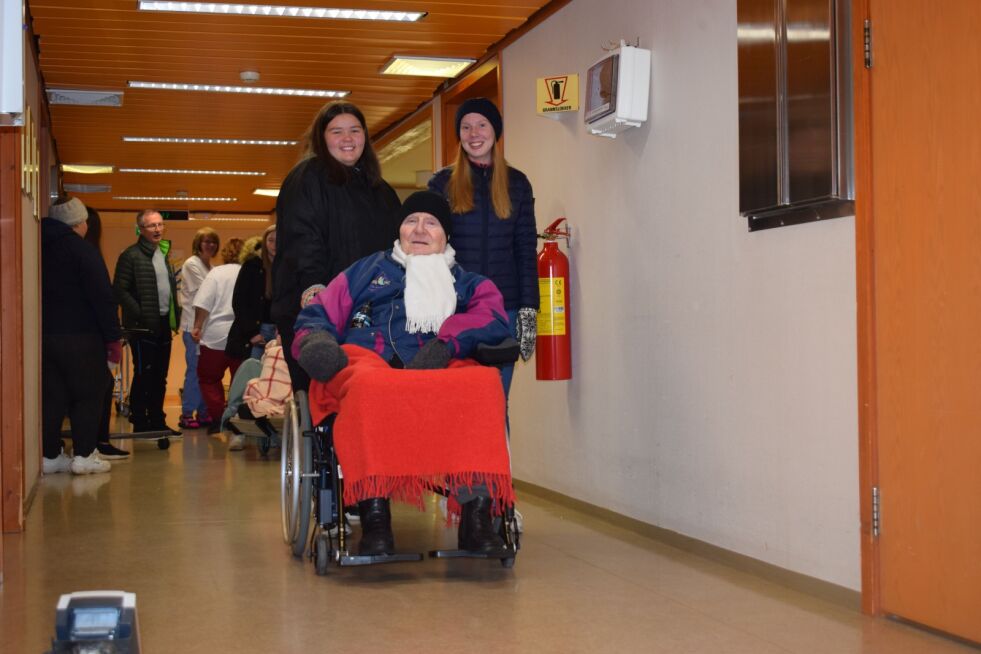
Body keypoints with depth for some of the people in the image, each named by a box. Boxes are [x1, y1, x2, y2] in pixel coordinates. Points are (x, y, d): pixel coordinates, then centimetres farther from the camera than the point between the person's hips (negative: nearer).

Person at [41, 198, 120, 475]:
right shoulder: (82, 249, -10)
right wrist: (113, 338, -10)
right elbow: (103, 298, -14)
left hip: (45, 335, 6)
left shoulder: (41, 248, 11)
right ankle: (84, 455, 0)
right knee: (88, 395, 2)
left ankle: (50, 455, 11)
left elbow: (43, 295, 16)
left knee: (53, 397, 10)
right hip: (81, 337, -6)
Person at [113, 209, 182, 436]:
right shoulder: (130, 255, -9)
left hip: (164, 323, 7)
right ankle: (140, 424, 5)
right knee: (143, 375, -2)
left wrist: (175, 316, 10)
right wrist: (140, 315, -17)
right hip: (143, 326, -7)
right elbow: (120, 290, -14)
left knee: (160, 377, 12)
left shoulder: (163, 254, 17)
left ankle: (157, 422, 20)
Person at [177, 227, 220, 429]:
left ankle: (203, 413, 13)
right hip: (194, 324, -8)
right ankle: (186, 414, -2)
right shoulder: (192, 264, -6)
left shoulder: (207, 265, 18)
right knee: (195, 369, -8)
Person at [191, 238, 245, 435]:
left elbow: (203, 304, -10)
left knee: (209, 378, 12)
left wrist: (197, 326, -3)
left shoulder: (217, 272, -2)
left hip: (217, 335, -2)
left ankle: (217, 418, 2)